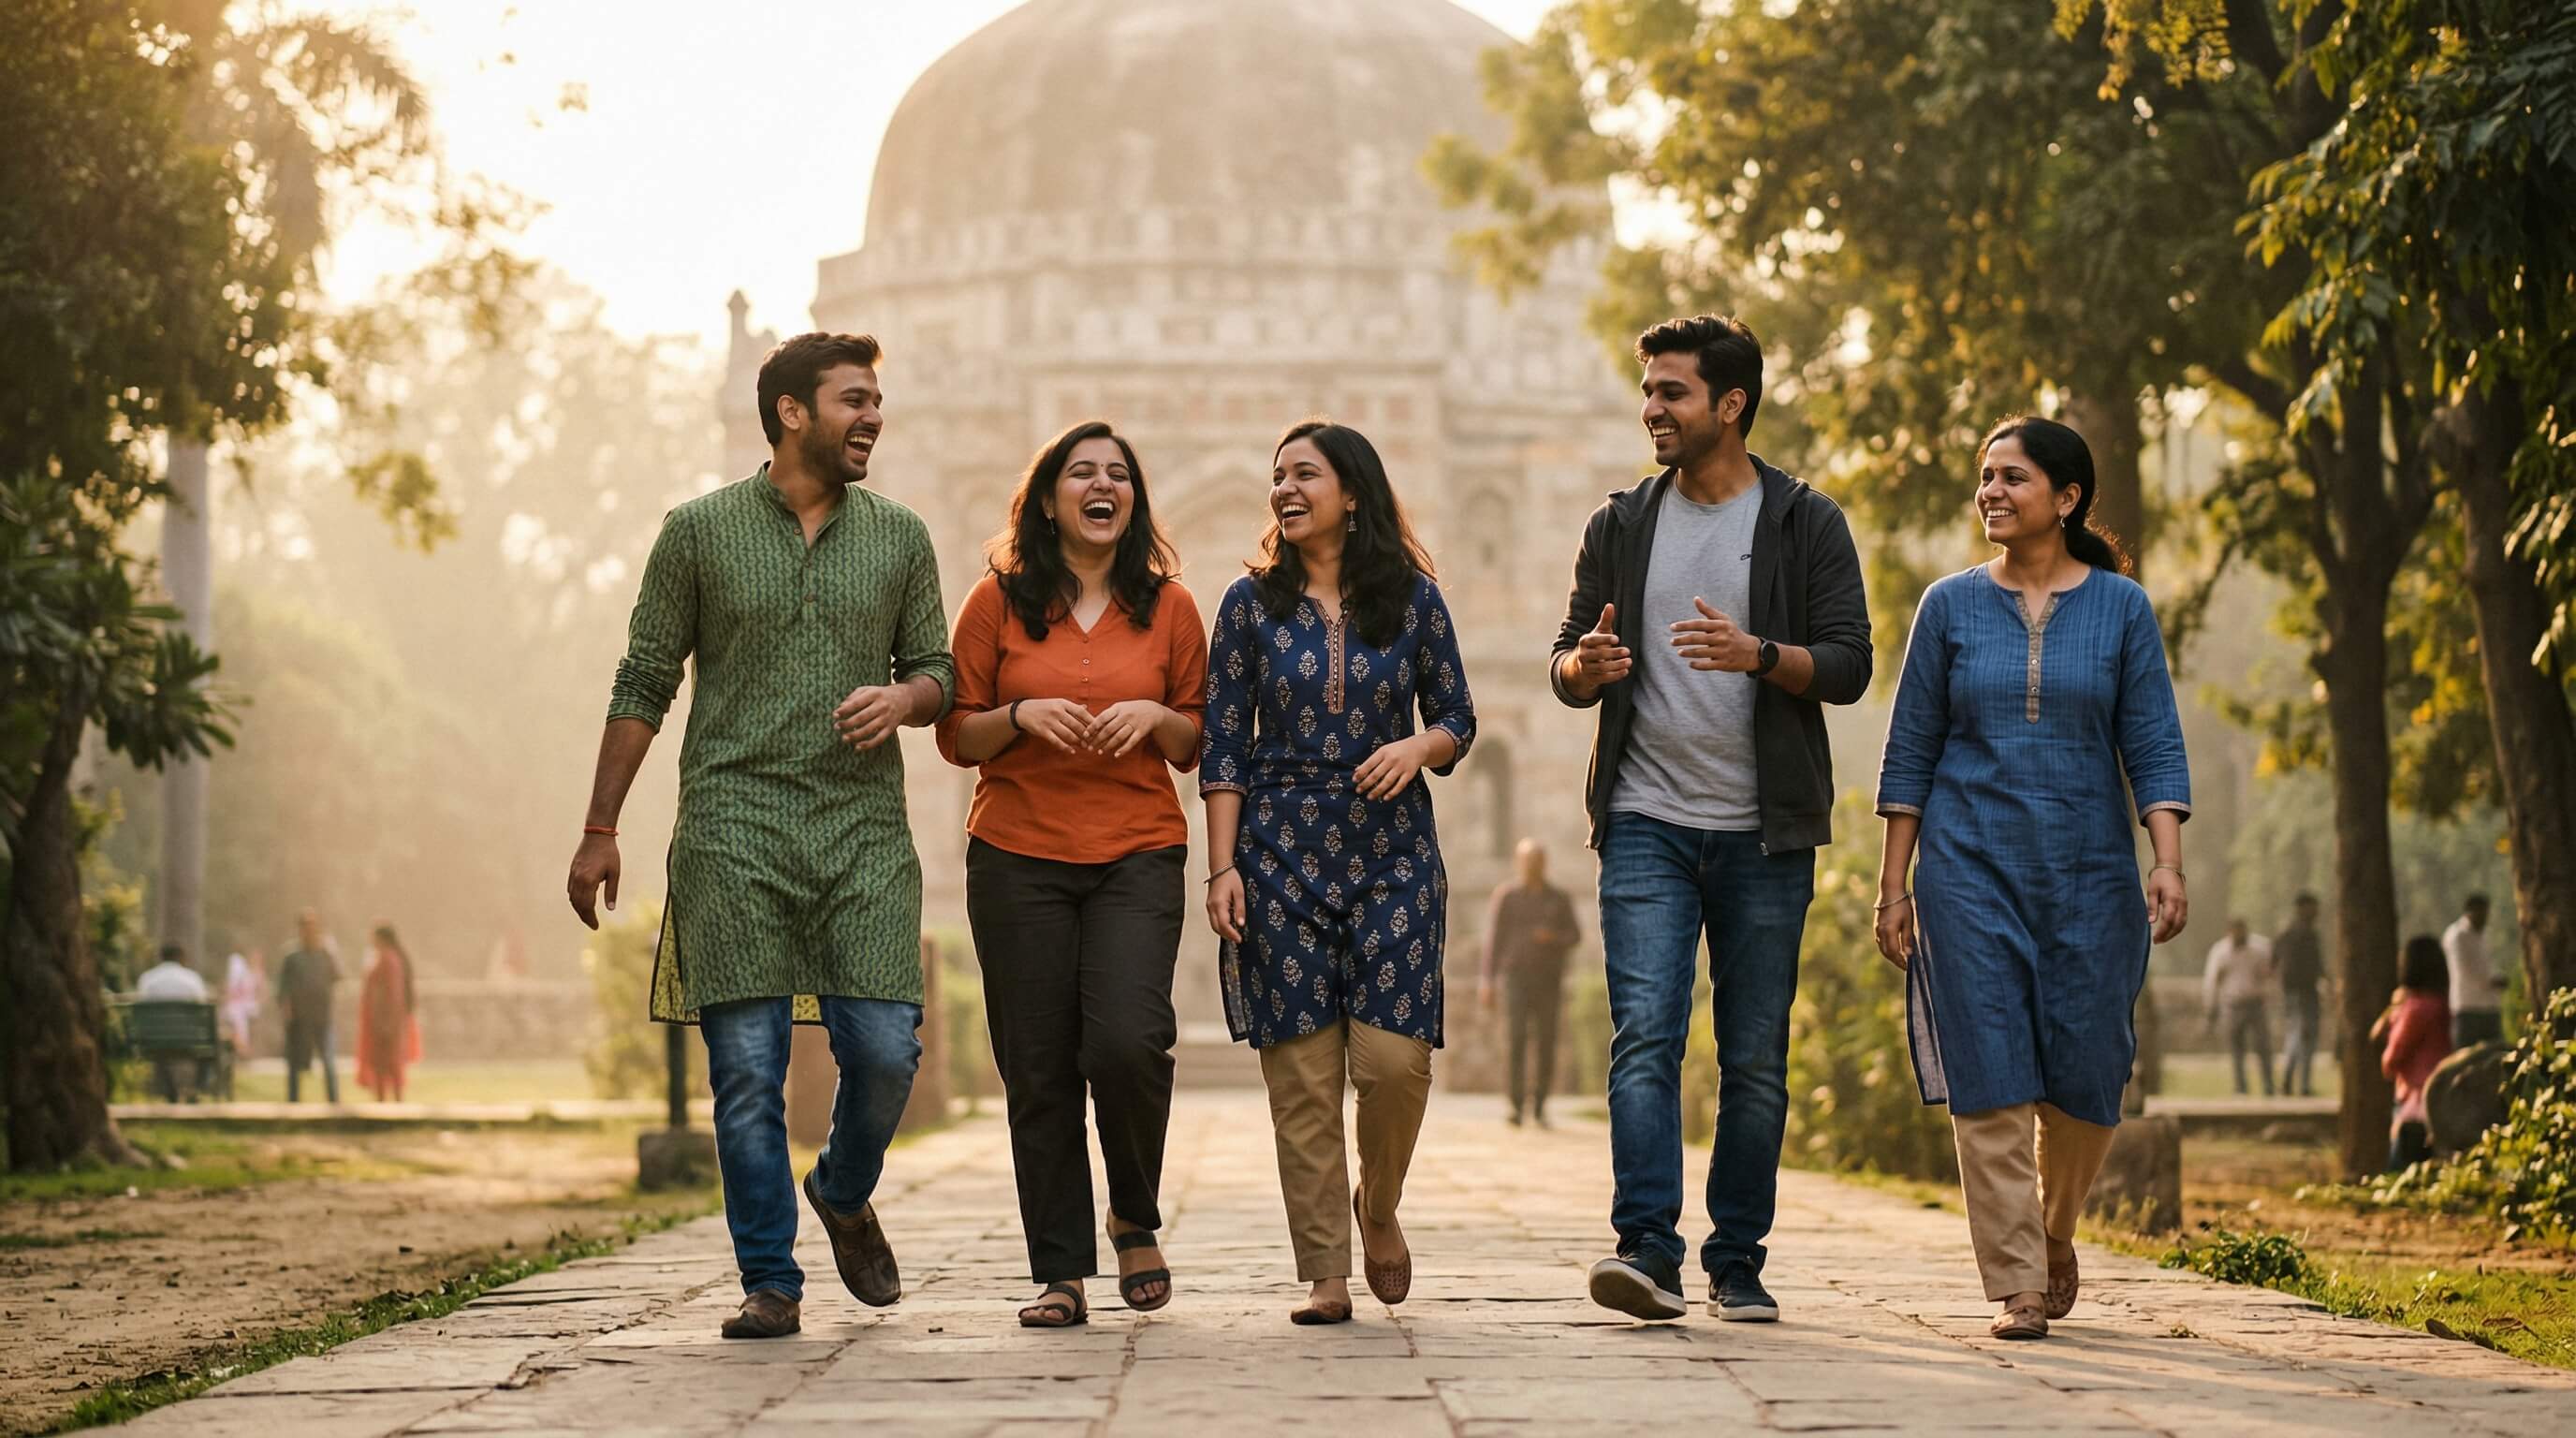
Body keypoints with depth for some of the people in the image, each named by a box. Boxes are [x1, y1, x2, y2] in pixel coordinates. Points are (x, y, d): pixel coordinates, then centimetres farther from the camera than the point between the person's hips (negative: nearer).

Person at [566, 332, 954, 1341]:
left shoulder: (899, 538, 12)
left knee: (885, 1049, -6)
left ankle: (844, 1195, 25)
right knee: (747, 1067, -5)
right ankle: (771, 1281, 6)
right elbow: (643, 685, 6)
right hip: (734, 829, -2)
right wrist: (600, 830, 3)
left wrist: (903, 696, -8)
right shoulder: (700, 532, 4)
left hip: (864, 830, 2)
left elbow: (939, 670, 17)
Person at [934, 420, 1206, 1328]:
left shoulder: (1168, 606, 9)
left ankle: (1136, 1219, 9)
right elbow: (956, 735, 8)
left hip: (1138, 854, 0)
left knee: (1126, 1042, -18)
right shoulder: (998, 601, 6)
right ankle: (1061, 1272, 8)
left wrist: (1156, 719, -7)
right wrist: (1022, 716, -11)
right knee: (1039, 1070, -1)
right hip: (1019, 857, 0)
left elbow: (1200, 740, 14)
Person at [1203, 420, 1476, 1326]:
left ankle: (1378, 1204, 20)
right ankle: (1325, 1275, 4)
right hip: (1282, 851, 0)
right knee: (1301, 1072, -2)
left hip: (1392, 850, 0)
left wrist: (1419, 747, -11)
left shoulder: (1412, 598, 4)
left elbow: (1458, 717, 11)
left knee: (1395, 1055, -10)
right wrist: (1222, 867, -4)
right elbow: (1223, 748, 3)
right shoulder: (1251, 604, 4)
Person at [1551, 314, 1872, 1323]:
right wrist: (1581, 665, -11)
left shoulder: (1806, 525, 3)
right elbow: (1569, 665, 13)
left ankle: (1738, 1262, 14)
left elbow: (1849, 665, -4)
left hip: (1763, 833, -1)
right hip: (1648, 823, 1)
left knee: (1755, 1059, 5)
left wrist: (1760, 654, -23)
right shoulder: (1621, 527, 11)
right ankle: (1649, 1250, -18)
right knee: (1645, 1038, -13)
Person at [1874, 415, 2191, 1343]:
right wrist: (1894, 884, 3)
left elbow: (2153, 745, 1)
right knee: (1989, 1079, -6)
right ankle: (2017, 1286, -2)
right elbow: (1910, 752, 6)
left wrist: (2168, 863, -12)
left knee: (2085, 1077, 1)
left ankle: (2055, 1234, 28)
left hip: (2089, 870, 0)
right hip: (1970, 867, 0)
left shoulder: (2121, 607, 3)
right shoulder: (1951, 606, 4)